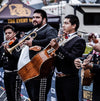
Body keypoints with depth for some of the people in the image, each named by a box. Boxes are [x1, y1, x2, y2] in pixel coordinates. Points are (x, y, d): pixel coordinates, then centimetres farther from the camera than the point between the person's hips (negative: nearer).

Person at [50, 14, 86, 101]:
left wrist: (58, 48, -28)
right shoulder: (62, 39, 15)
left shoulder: (79, 41, -10)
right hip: (59, 78, 8)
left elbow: (73, 59, -23)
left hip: (69, 80, -8)